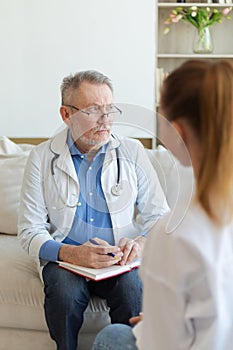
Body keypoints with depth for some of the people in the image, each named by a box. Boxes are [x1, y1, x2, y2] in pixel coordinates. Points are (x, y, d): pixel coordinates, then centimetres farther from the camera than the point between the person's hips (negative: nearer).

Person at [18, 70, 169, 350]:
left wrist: (141, 242, -18)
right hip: (65, 259, 0)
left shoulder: (133, 152, 4)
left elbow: (159, 216, 5)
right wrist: (71, 253, -23)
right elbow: (29, 231, -4)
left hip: (121, 259, 1)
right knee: (64, 290, -31)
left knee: (134, 288, -30)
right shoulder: (42, 158, 0)